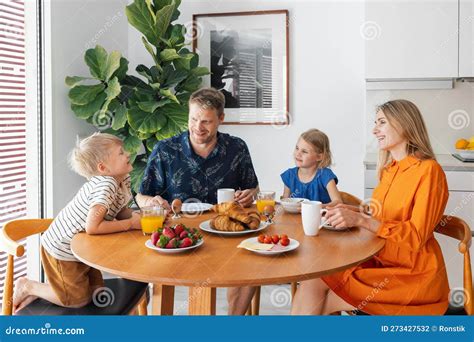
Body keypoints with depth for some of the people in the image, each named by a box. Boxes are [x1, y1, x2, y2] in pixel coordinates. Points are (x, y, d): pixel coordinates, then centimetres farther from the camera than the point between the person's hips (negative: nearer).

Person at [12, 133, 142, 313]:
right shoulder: (106, 184, -32)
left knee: (97, 292, 16)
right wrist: (130, 224, -30)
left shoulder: (123, 179, -5)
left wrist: (139, 215, -17)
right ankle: (28, 286, 19)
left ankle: (37, 290, 26)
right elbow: (92, 226, -40)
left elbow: (121, 212, 3)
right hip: (62, 249, -9)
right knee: (78, 300, 4)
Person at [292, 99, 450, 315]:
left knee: (321, 303, -16)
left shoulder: (428, 170, -11)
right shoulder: (389, 169, 12)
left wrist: (361, 220, -25)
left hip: (412, 275, -6)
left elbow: (416, 236, -17)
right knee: (312, 284, -14)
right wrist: (354, 212, 0)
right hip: (382, 262, 7)